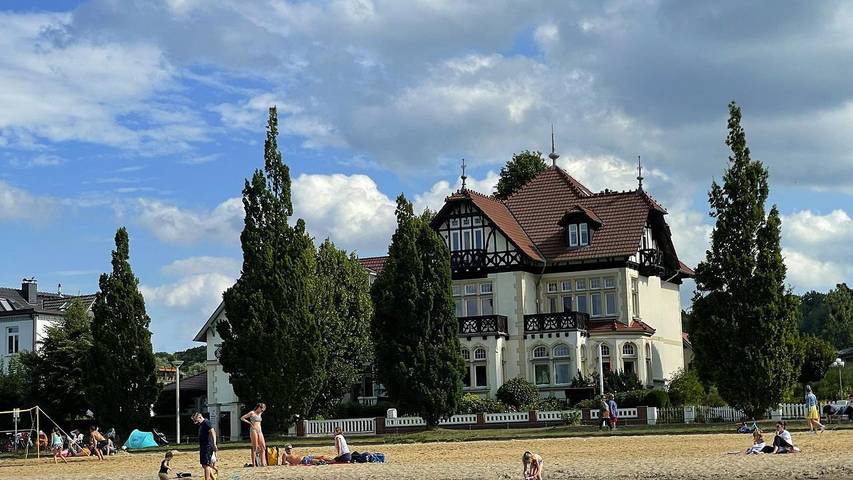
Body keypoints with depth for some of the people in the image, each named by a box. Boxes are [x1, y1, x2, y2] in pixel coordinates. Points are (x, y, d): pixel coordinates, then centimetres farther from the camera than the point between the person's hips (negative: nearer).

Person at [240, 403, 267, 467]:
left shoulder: (259, 414, 18)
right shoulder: (252, 413, -1)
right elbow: (242, 418, -1)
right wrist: (250, 423, -6)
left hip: (259, 431, 7)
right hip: (253, 430, -7)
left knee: (263, 447, -2)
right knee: (255, 448, -9)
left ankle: (263, 463, -2)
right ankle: (254, 464, -7)